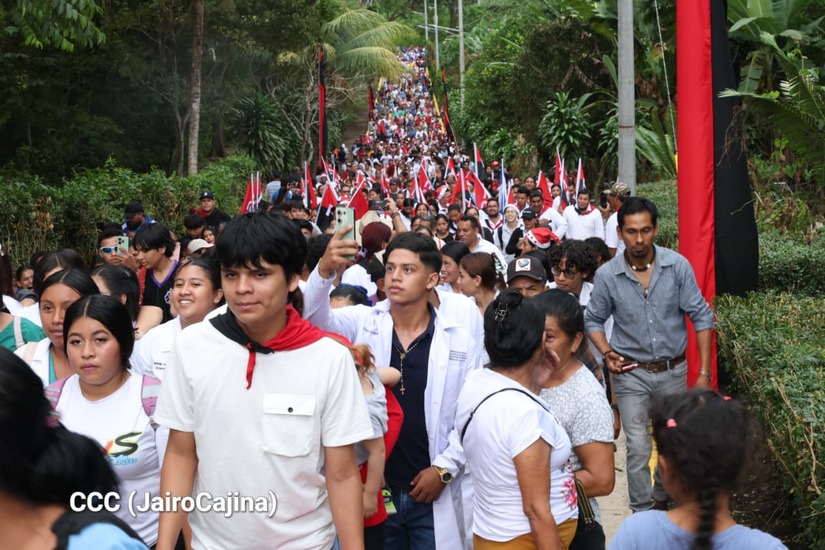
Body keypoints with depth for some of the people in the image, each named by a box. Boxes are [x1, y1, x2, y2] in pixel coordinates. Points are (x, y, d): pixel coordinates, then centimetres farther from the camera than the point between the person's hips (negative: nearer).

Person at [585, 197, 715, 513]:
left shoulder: (678, 266, -12)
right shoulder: (607, 275, -11)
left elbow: (701, 317, -6)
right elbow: (593, 320, 4)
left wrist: (704, 372, -9)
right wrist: (607, 353, -14)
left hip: (673, 370, 2)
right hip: (631, 373, -1)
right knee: (638, 448, -3)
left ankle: (663, 499, 42)